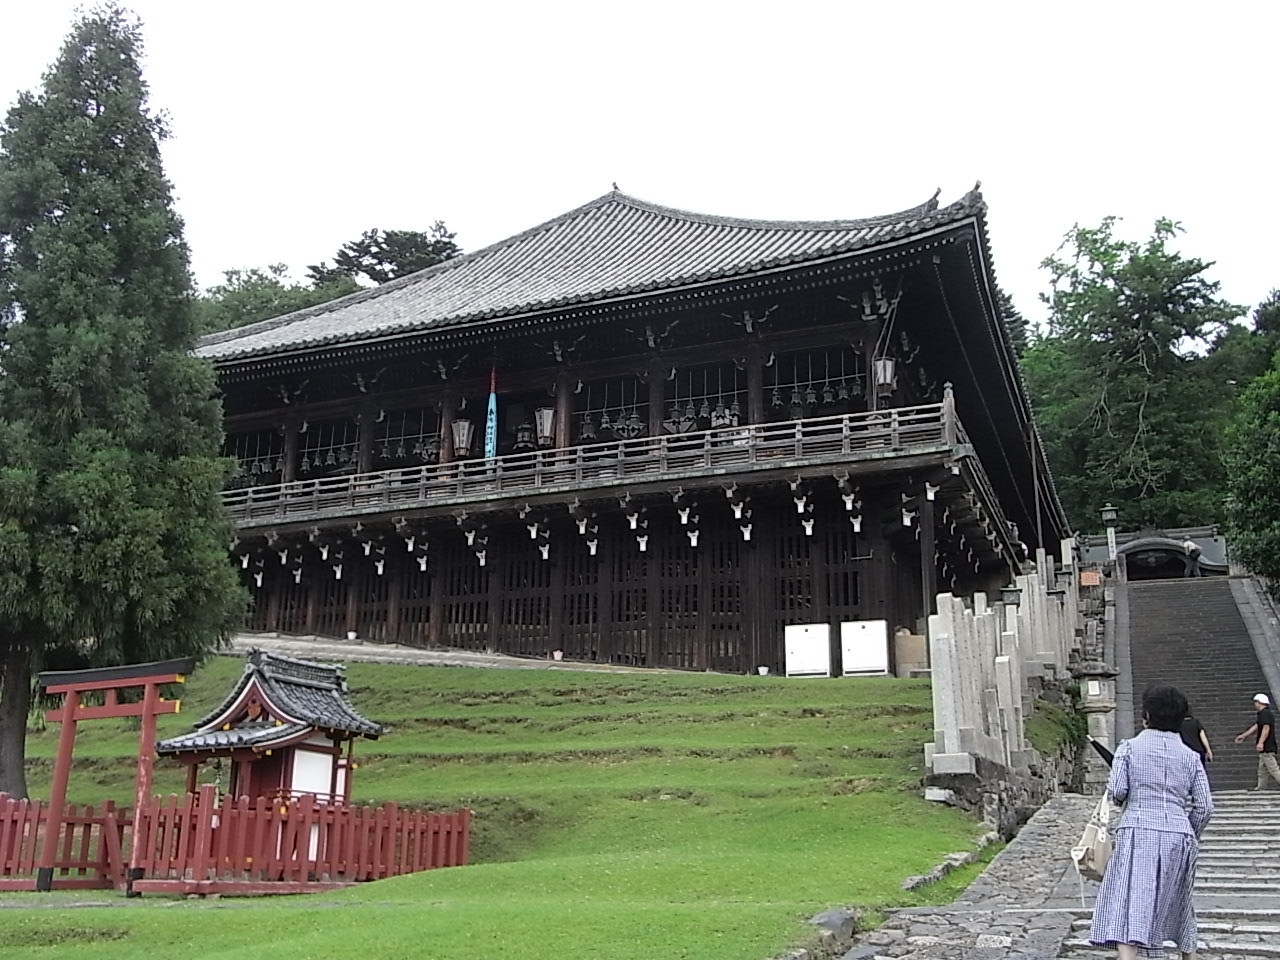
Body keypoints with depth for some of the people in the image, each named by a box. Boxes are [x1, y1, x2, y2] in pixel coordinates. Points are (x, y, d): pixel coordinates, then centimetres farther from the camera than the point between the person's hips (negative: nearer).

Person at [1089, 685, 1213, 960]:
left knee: (1128, 908, -12)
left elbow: (1116, 792, -6)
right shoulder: (1190, 757, 10)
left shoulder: (1129, 747, 2)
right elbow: (1204, 806, 6)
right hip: (1178, 836, 4)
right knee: (1178, 905, 24)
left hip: (1138, 834, -4)